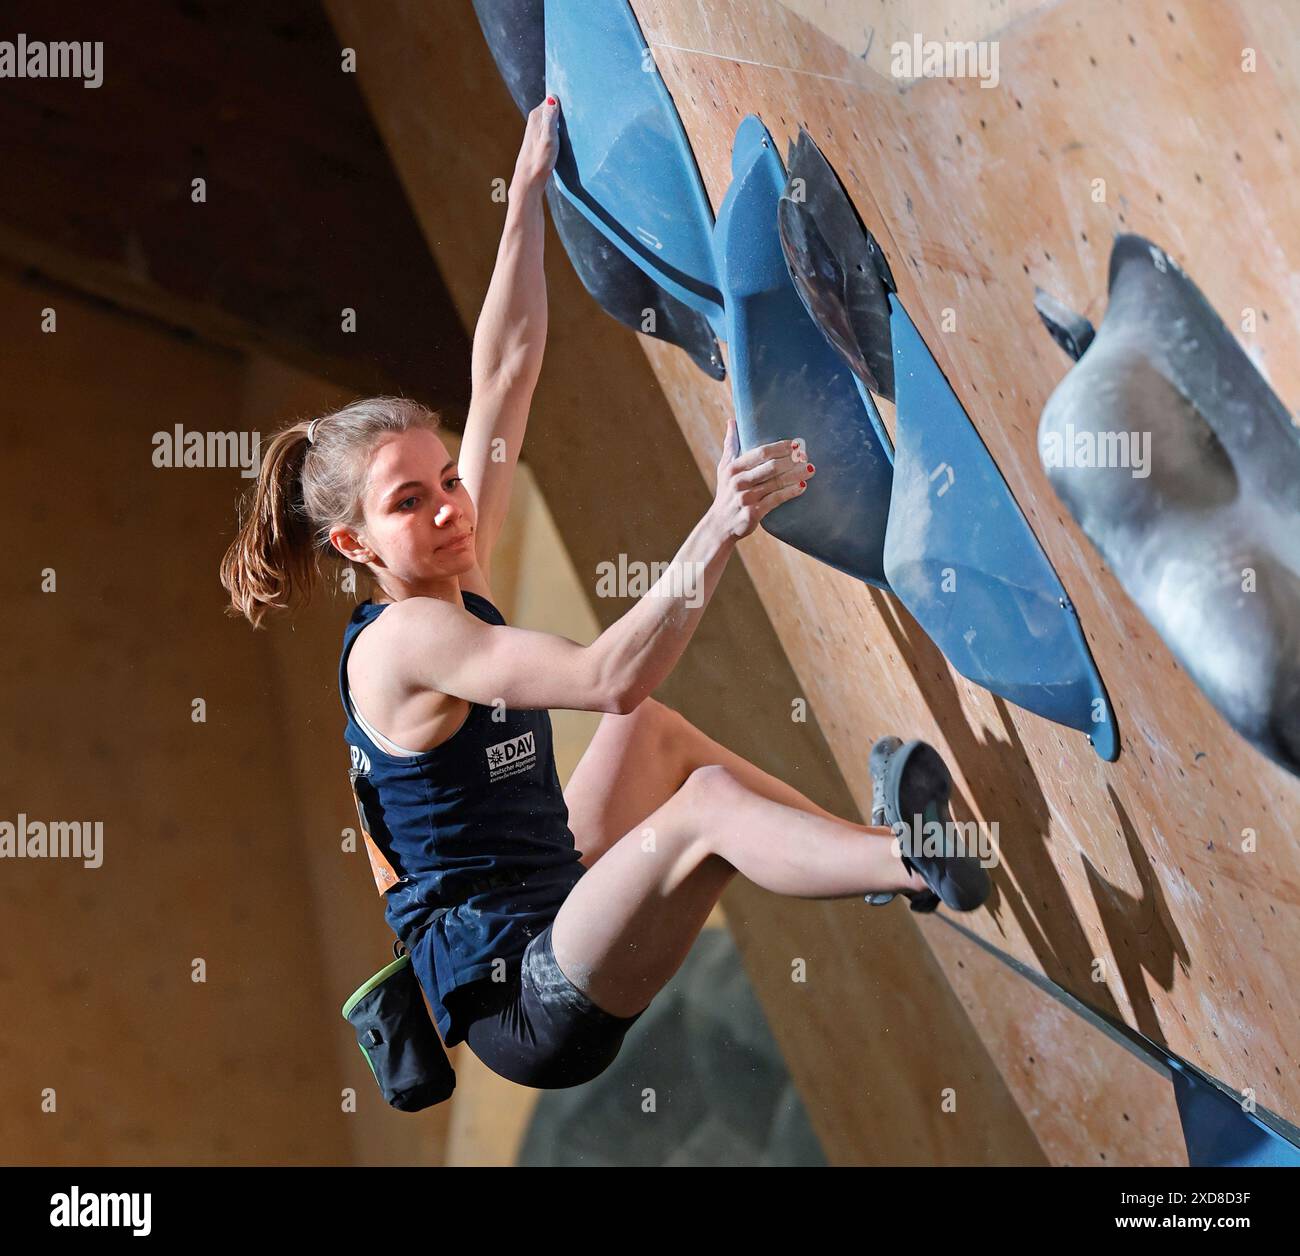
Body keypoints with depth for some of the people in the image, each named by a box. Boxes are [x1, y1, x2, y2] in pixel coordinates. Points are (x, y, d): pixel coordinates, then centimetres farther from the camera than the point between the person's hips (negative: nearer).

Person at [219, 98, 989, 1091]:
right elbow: (611, 676, -33)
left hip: (549, 923, 10)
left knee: (655, 733, 14)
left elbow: (504, 376, 4)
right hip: (519, 1004, -10)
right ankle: (920, 867, -13)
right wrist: (719, 530, -41)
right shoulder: (402, 639, -20)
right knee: (701, 800, -24)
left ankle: (873, 843, 12)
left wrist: (530, 188, 4)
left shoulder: (454, 582, 5)